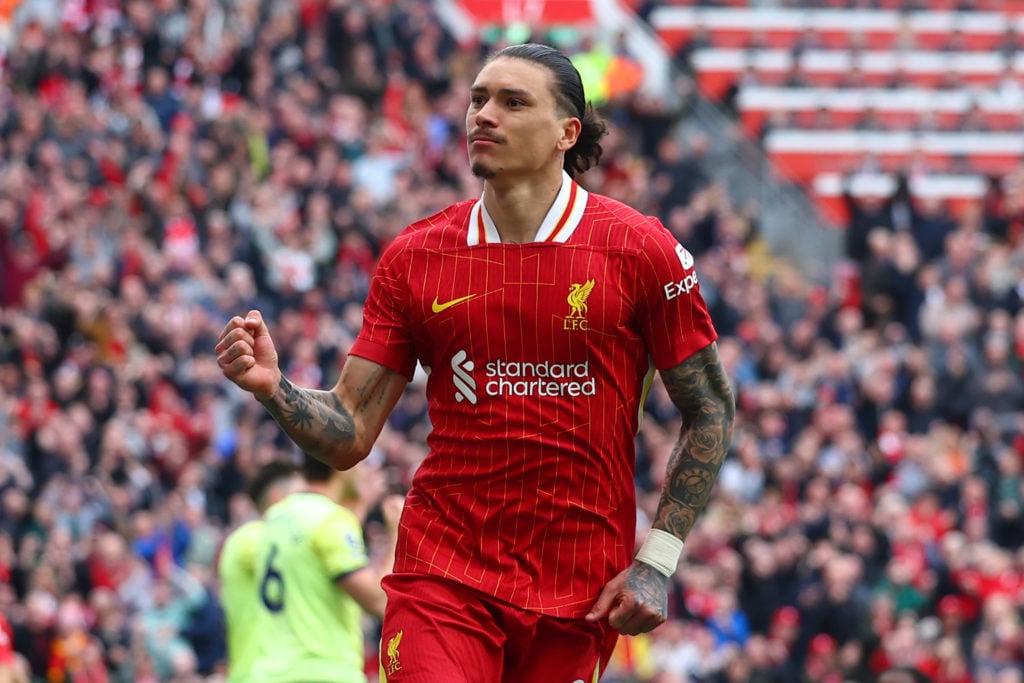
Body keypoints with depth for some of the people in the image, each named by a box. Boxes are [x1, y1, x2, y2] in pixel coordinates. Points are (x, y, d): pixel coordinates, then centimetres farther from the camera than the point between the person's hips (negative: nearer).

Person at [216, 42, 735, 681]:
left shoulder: (641, 249, -2)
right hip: (443, 575, 0)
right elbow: (350, 434, 4)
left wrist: (656, 562, -4)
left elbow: (711, 411, 4)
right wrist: (272, 386, -17)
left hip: (580, 596, 0)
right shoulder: (413, 257, 4)